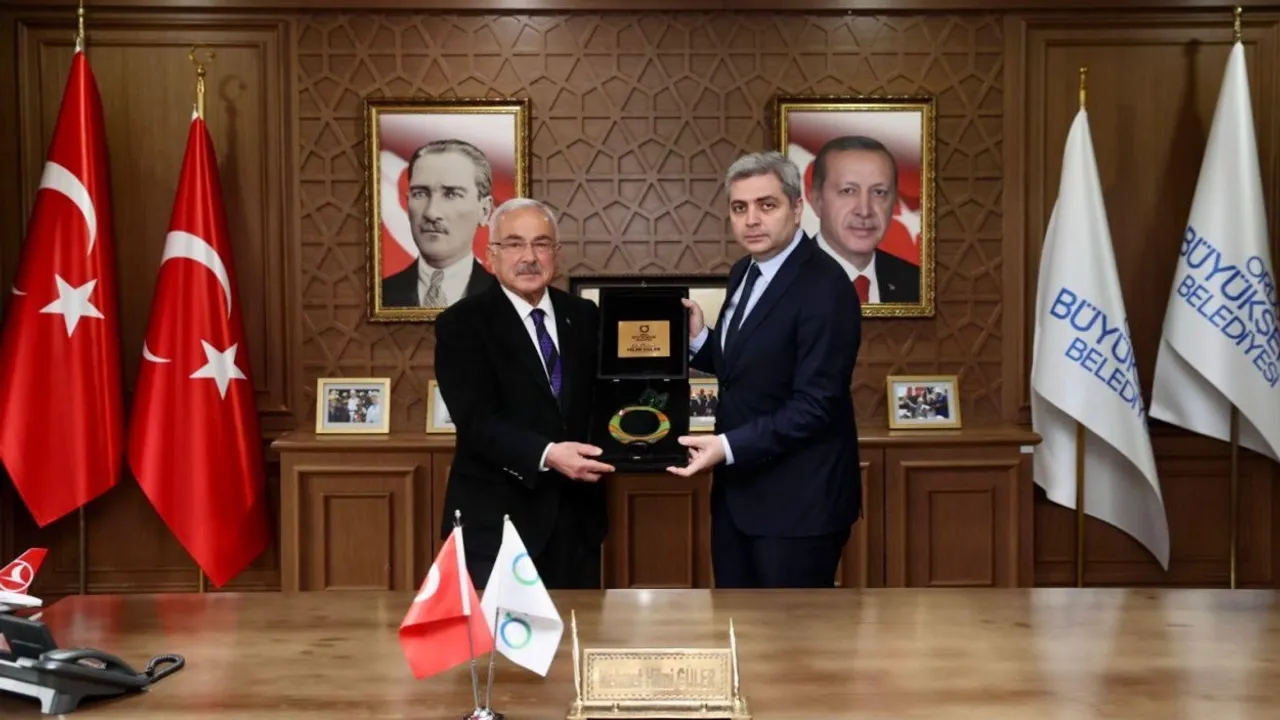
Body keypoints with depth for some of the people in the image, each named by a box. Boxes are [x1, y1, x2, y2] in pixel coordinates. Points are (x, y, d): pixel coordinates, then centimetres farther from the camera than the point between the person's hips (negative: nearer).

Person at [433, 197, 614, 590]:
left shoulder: (584, 316, 8)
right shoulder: (461, 323, -7)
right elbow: (479, 421, -17)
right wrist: (546, 454, -31)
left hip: (577, 514, 5)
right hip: (497, 519, -4)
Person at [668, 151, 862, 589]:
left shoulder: (825, 287, -20)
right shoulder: (744, 272, 8)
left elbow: (814, 405, -23)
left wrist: (729, 447, -28)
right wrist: (698, 339, -1)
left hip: (796, 499, -8)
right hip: (737, 490, 9)